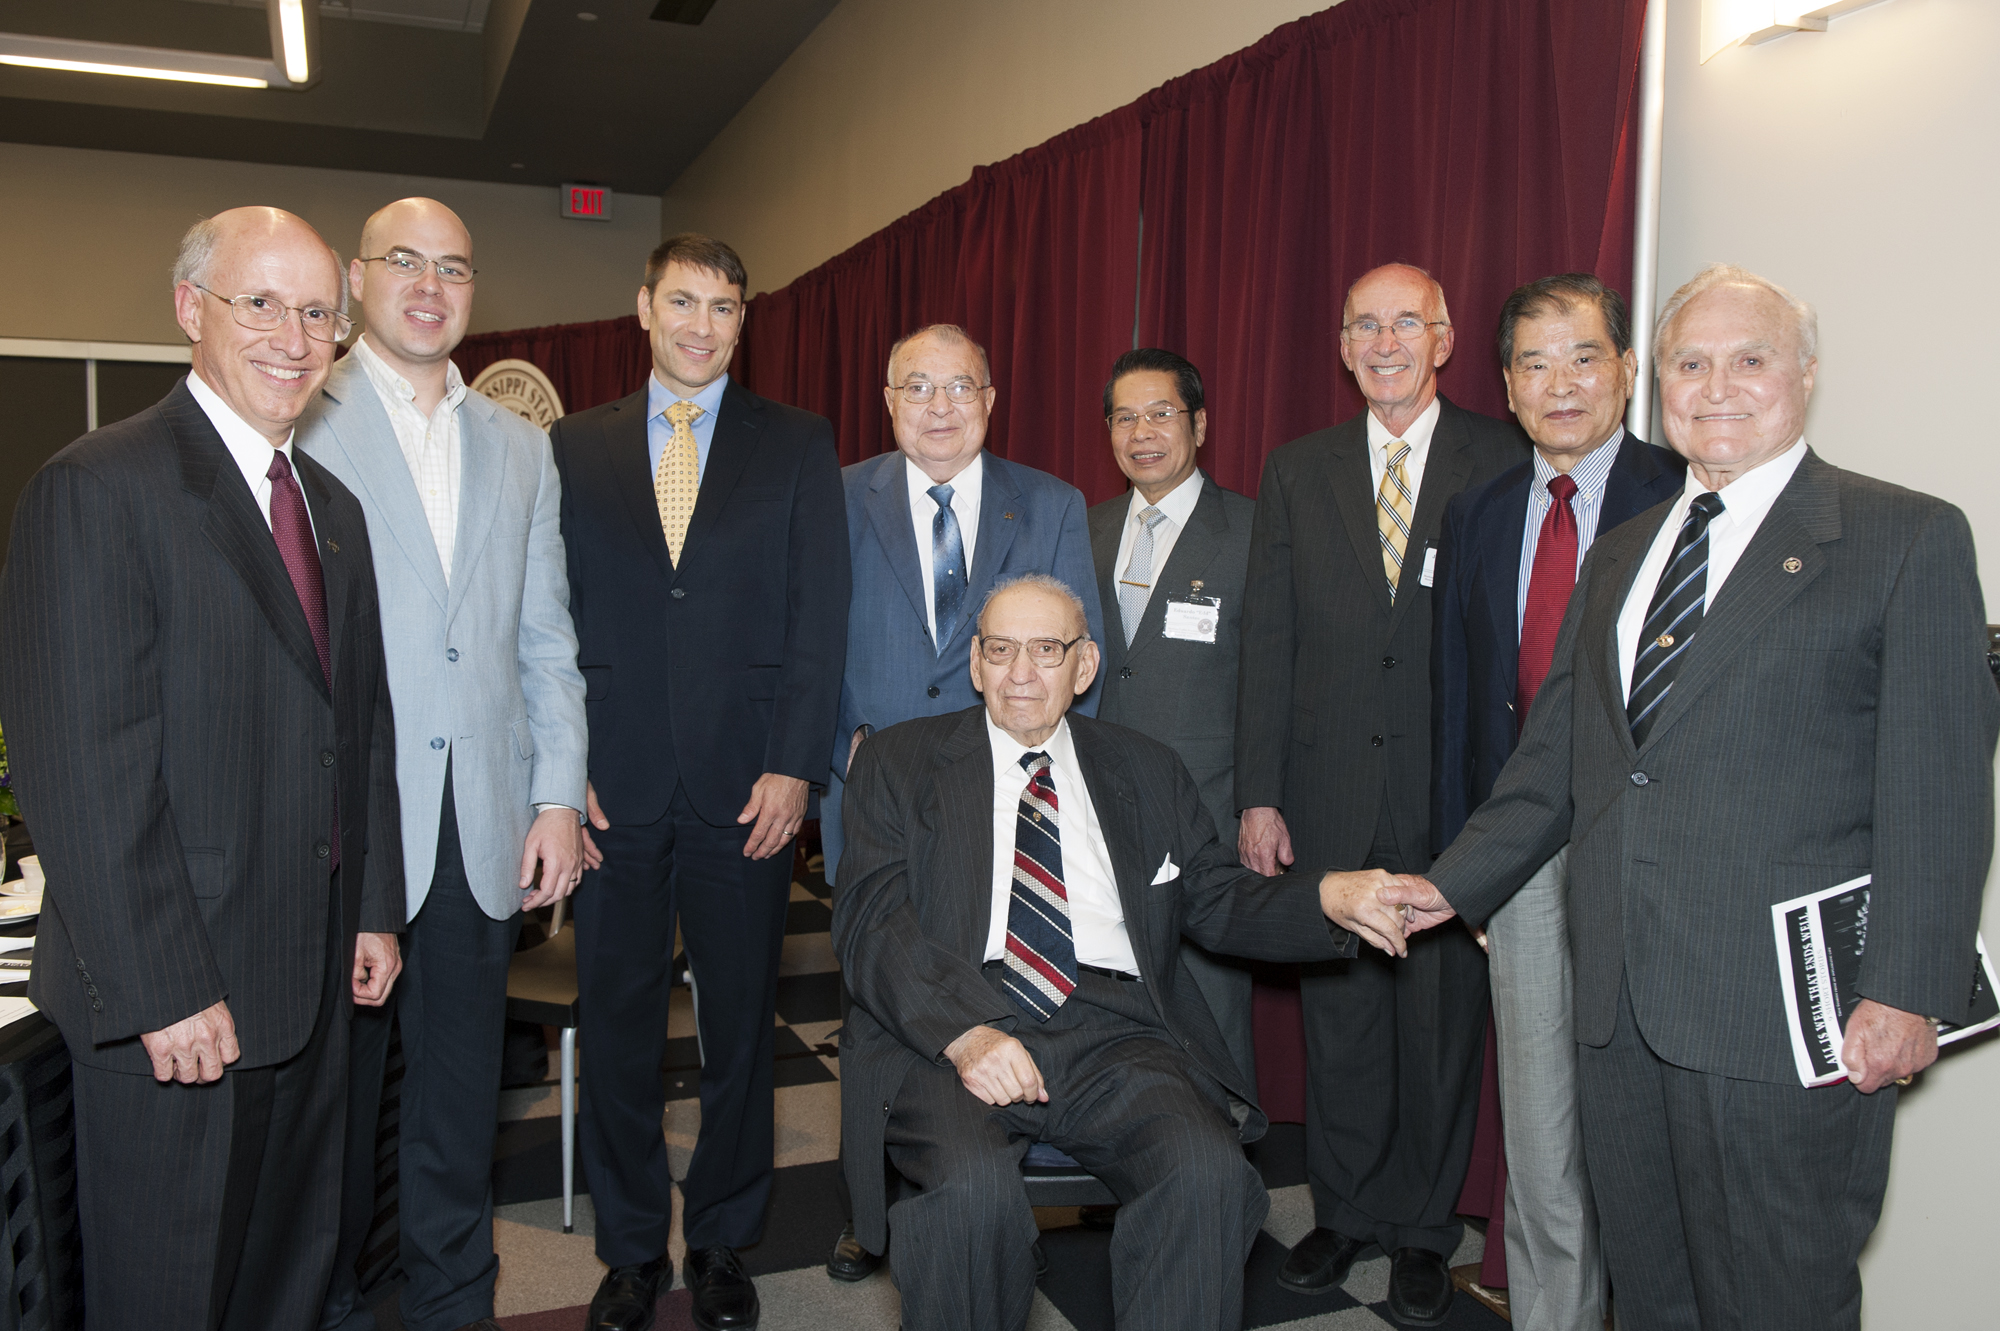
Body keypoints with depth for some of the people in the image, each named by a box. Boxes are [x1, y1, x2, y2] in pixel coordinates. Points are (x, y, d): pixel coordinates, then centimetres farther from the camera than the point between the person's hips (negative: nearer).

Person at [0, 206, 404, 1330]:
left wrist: (377, 909, 10)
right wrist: (164, 991, -19)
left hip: (315, 979, 7)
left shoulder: (336, 505, 11)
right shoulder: (96, 489, -13)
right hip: (173, 996, -7)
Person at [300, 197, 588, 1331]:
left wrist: (558, 794, 4)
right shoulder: (299, 423, -1)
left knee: (462, 1087, 13)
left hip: (484, 823, 4)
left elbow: (546, 638, 12)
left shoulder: (521, 448, 14)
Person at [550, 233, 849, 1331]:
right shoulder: (574, 446, 9)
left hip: (747, 787, -1)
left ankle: (722, 1241, 29)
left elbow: (819, 614, -1)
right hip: (614, 787, 1)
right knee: (618, 1025, 10)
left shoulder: (798, 446, 5)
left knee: (740, 1024, 10)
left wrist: (793, 766, -9)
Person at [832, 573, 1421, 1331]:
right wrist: (963, 1031, -18)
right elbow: (870, 918, -2)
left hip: (1112, 1031, 2)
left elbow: (1217, 901, 16)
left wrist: (1327, 899, -6)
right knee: (972, 1187, -31)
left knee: (1209, 1176, -26)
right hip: (948, 1031, -1)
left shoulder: (1147, 773, 20)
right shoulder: (899, 762, 11)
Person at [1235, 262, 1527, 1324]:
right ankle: (1344, 1210, 32)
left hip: (1453, 795, -2)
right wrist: (1259, 794, 0)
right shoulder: (1296, 471, 8)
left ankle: (1421, 1229, 29)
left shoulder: (1504, 462, 0)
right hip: (1328, 790, 2)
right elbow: (1266, 641, 5)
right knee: (1336, 1009, 12)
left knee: (1442, 1009, 9)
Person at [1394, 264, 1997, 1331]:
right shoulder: (1616, 558, 17)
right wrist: (1453, 885, 11)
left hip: (1785, 1007, -5)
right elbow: (1554, 761, 18)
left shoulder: (1908, 540, -2)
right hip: (1620, 1003, 6)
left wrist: (1906, 993, -15)